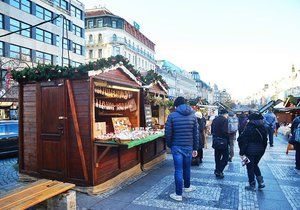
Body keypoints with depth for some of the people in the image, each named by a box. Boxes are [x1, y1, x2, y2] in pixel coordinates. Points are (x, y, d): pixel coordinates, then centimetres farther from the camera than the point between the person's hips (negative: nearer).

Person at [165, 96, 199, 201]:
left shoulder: (172, 115, -6)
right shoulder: (193, 116, 2)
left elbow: (168, 133, -7)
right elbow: (196, 133, 3)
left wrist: (170, 145, 8)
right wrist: (195, 148, 10)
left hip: (176, 146, -3)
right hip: (189, 146, 3)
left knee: (178, 170, 3)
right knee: (187, 168, 20)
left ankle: (178, 194, 9)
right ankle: (187, 186, 40)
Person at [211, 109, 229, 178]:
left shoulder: (214, 119, 9)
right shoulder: (224, 120, -13)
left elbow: (212, 130, 11)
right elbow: (225, 132, -22)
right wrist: (228, 139, -9)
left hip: (215, 141, 8)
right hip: (222, 141, -7)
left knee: (217, 156, 17)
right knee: (225, 156, 3)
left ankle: (217, 171, 24)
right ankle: (219, 171, -4)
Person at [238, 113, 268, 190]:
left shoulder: (249, 128, -16)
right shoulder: (263, 128, 2)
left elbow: (243, 140, -16)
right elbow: (265, 140, 7)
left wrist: (242, 152, -9)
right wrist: (263, 150, 15)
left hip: (250, 151, -6)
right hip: (260, 150, 6)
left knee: (250, 167, 7)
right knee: (255, 165, 24)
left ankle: (252, 185, 13)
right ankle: (261, 181, 15)